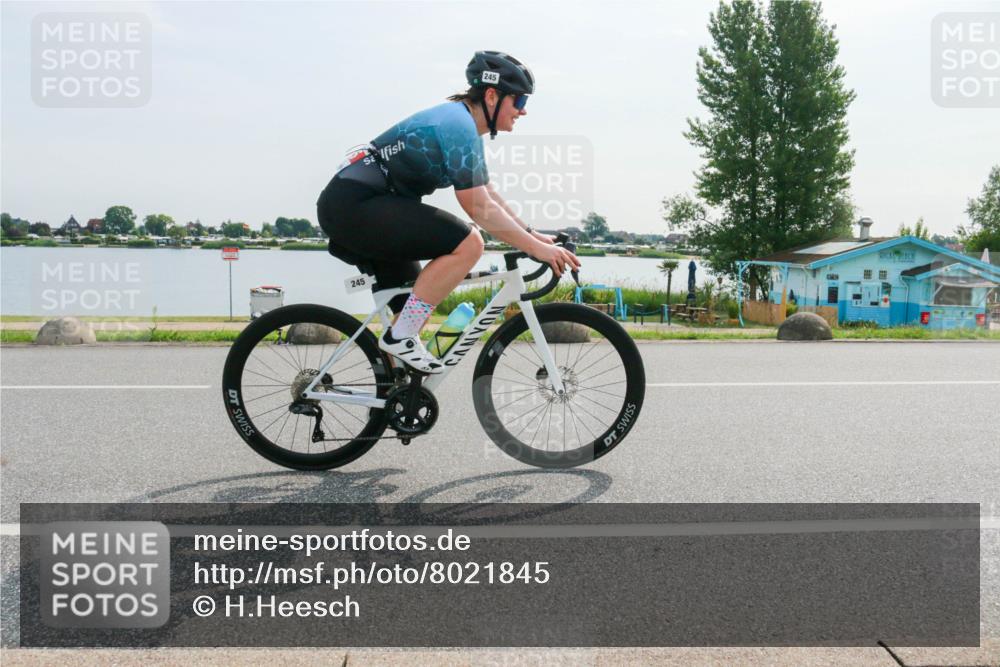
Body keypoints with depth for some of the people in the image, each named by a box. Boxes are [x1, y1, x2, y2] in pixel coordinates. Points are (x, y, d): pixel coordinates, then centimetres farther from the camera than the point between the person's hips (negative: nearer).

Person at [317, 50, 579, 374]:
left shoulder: (460, 121, 16)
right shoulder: (459, 125, -15)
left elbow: (490, 196, 21)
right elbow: (480, 208, -19)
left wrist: (535, 236, 16)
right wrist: (537, 248, -17)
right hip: (354, 204, -11)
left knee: (412, 311, 12)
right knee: (467, 243, -22)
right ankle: (400, 337, -15)